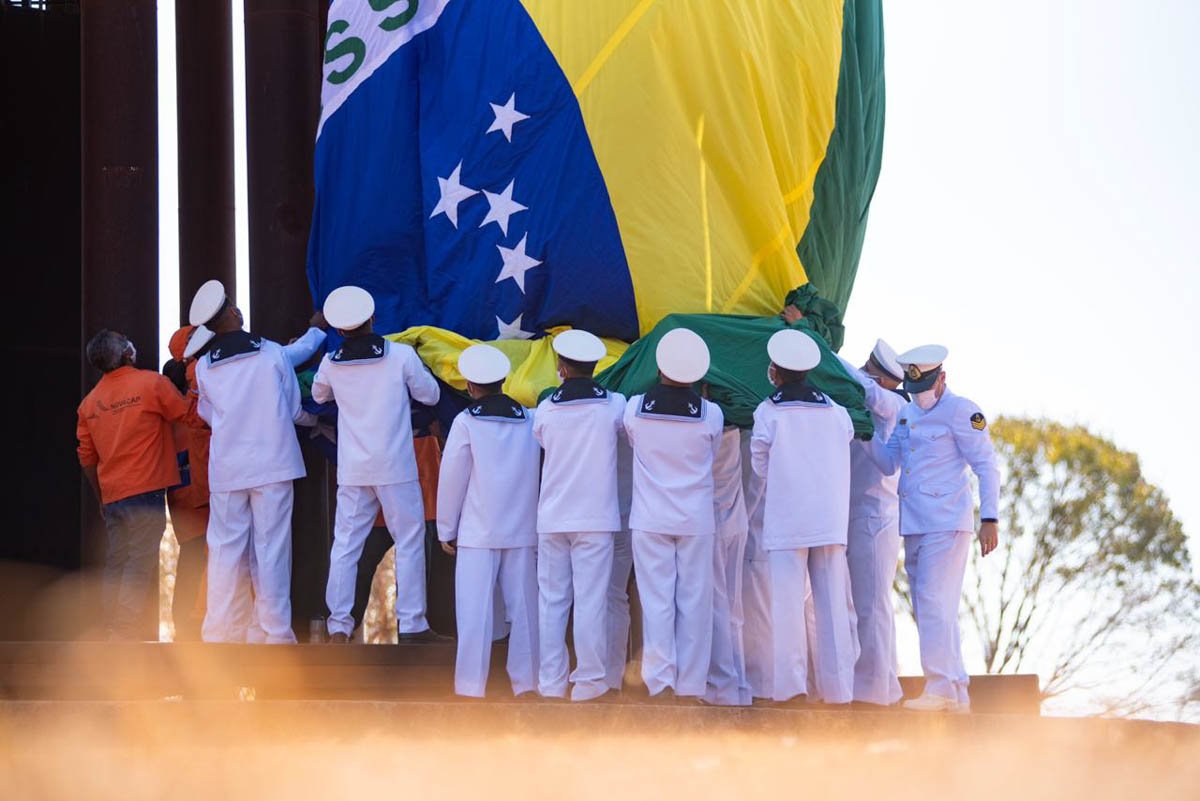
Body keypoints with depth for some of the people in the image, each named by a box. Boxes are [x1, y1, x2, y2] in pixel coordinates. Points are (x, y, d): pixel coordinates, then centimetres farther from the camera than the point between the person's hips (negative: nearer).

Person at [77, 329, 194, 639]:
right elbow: (187, 415, 5)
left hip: (111, 495, 6)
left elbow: (87, 457, 15)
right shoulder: (152, 384, -6)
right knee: (140, 563, -9)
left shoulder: (90, 402, 9)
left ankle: (113, 630, 10)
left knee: (116, 564, 11)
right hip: (146, 490, -6)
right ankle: (126, 634, -16)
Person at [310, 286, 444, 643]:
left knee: (345, 545, 6)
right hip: (395, 467, -3)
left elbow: (319, 395, 21)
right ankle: (411, 624, 3)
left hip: (352, 470, 3)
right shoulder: (401, 356, -10)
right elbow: (430, 394, 3)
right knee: (409, 541, 5)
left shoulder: (332, 363, -1)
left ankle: (338, 627, 3)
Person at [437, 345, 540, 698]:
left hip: (478, 534, -3)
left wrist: (446, 530, 5)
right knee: (523, 606, 8)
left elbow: (451, 479, -3)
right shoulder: (531, 420, 3)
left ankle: (471, 685, -4)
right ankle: (525, 680, 10)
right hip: (522, 530, 3)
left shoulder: (466, 423, -7)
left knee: (475, 609, -2)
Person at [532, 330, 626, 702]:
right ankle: (588, 682, 2)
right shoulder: (613, 405, -7)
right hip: (596, 518, -1)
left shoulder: (546, 410, -4)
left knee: (551, 600, 9)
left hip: (552, 518, 1)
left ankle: (551, 682, 11)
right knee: (591, 601, 1)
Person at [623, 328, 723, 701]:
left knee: (656, 600, 3)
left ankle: (660, 682, -2)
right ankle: (690, 686, 6)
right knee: (694, 601, 5)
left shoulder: (634, 408, -9)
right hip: (697, 520, 0)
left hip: (650, 520, 0)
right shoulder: (711, 414, -9)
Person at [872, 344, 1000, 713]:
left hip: (946, 523, -8)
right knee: (928, 611, 9)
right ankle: (957, 694, 14)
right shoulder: (906, 414, 16)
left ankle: (941, 688, -13)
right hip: (914, 526, 8)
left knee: (934, 603, -14)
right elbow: (888, 464, 12)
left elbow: (986, 467, -7)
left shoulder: (960, 412, -7)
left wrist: (989, 519, -13)